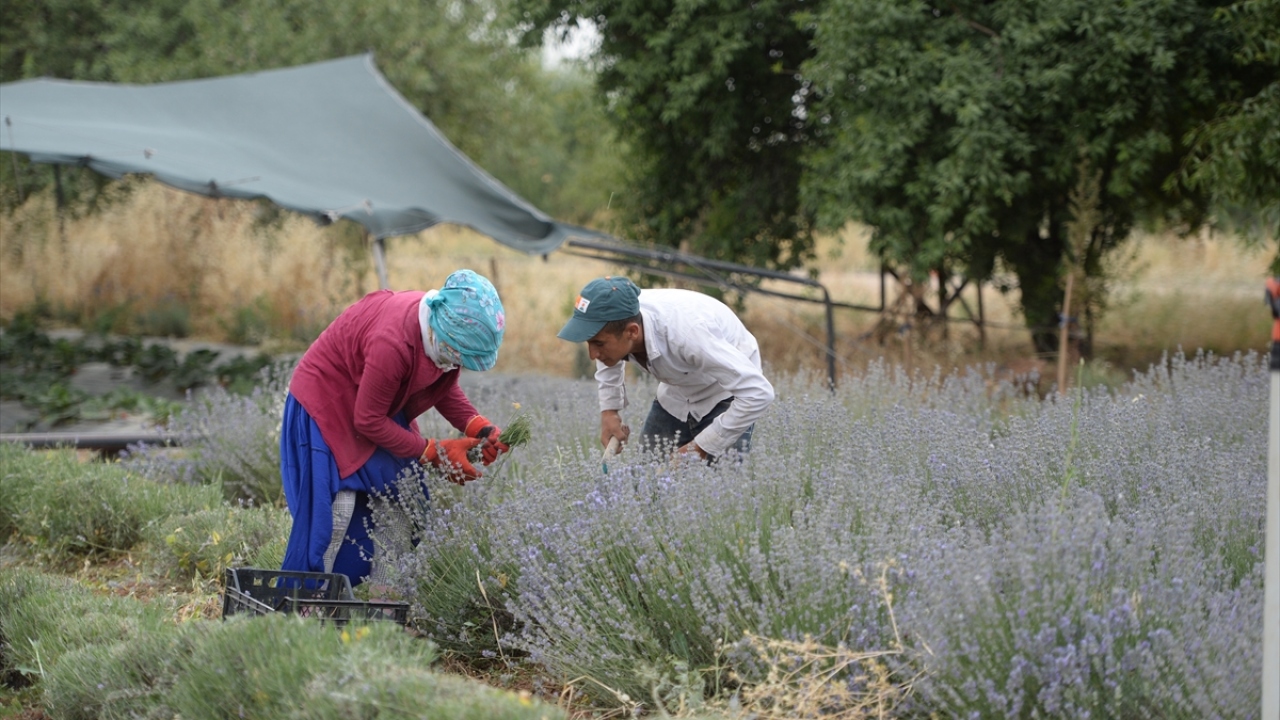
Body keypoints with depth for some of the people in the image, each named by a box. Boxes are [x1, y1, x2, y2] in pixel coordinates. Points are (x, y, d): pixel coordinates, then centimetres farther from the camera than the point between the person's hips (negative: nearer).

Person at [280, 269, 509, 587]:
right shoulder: (392, 344, -38)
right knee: (337, 512, -15)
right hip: (327, 402, -9)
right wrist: (435, 453, -23)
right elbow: (369, 422, -27)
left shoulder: (442, 330, -14)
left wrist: (479, 428, -15)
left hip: (381, 406, 9)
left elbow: (443, 387, 3)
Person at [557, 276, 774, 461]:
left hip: (725, 395, -6)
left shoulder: (685, 333, -40)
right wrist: (609, 410, -5)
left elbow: (758, 393, -39)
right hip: (677, 393, 6)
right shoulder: (613, 321, -20)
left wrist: (701, 447, -33)